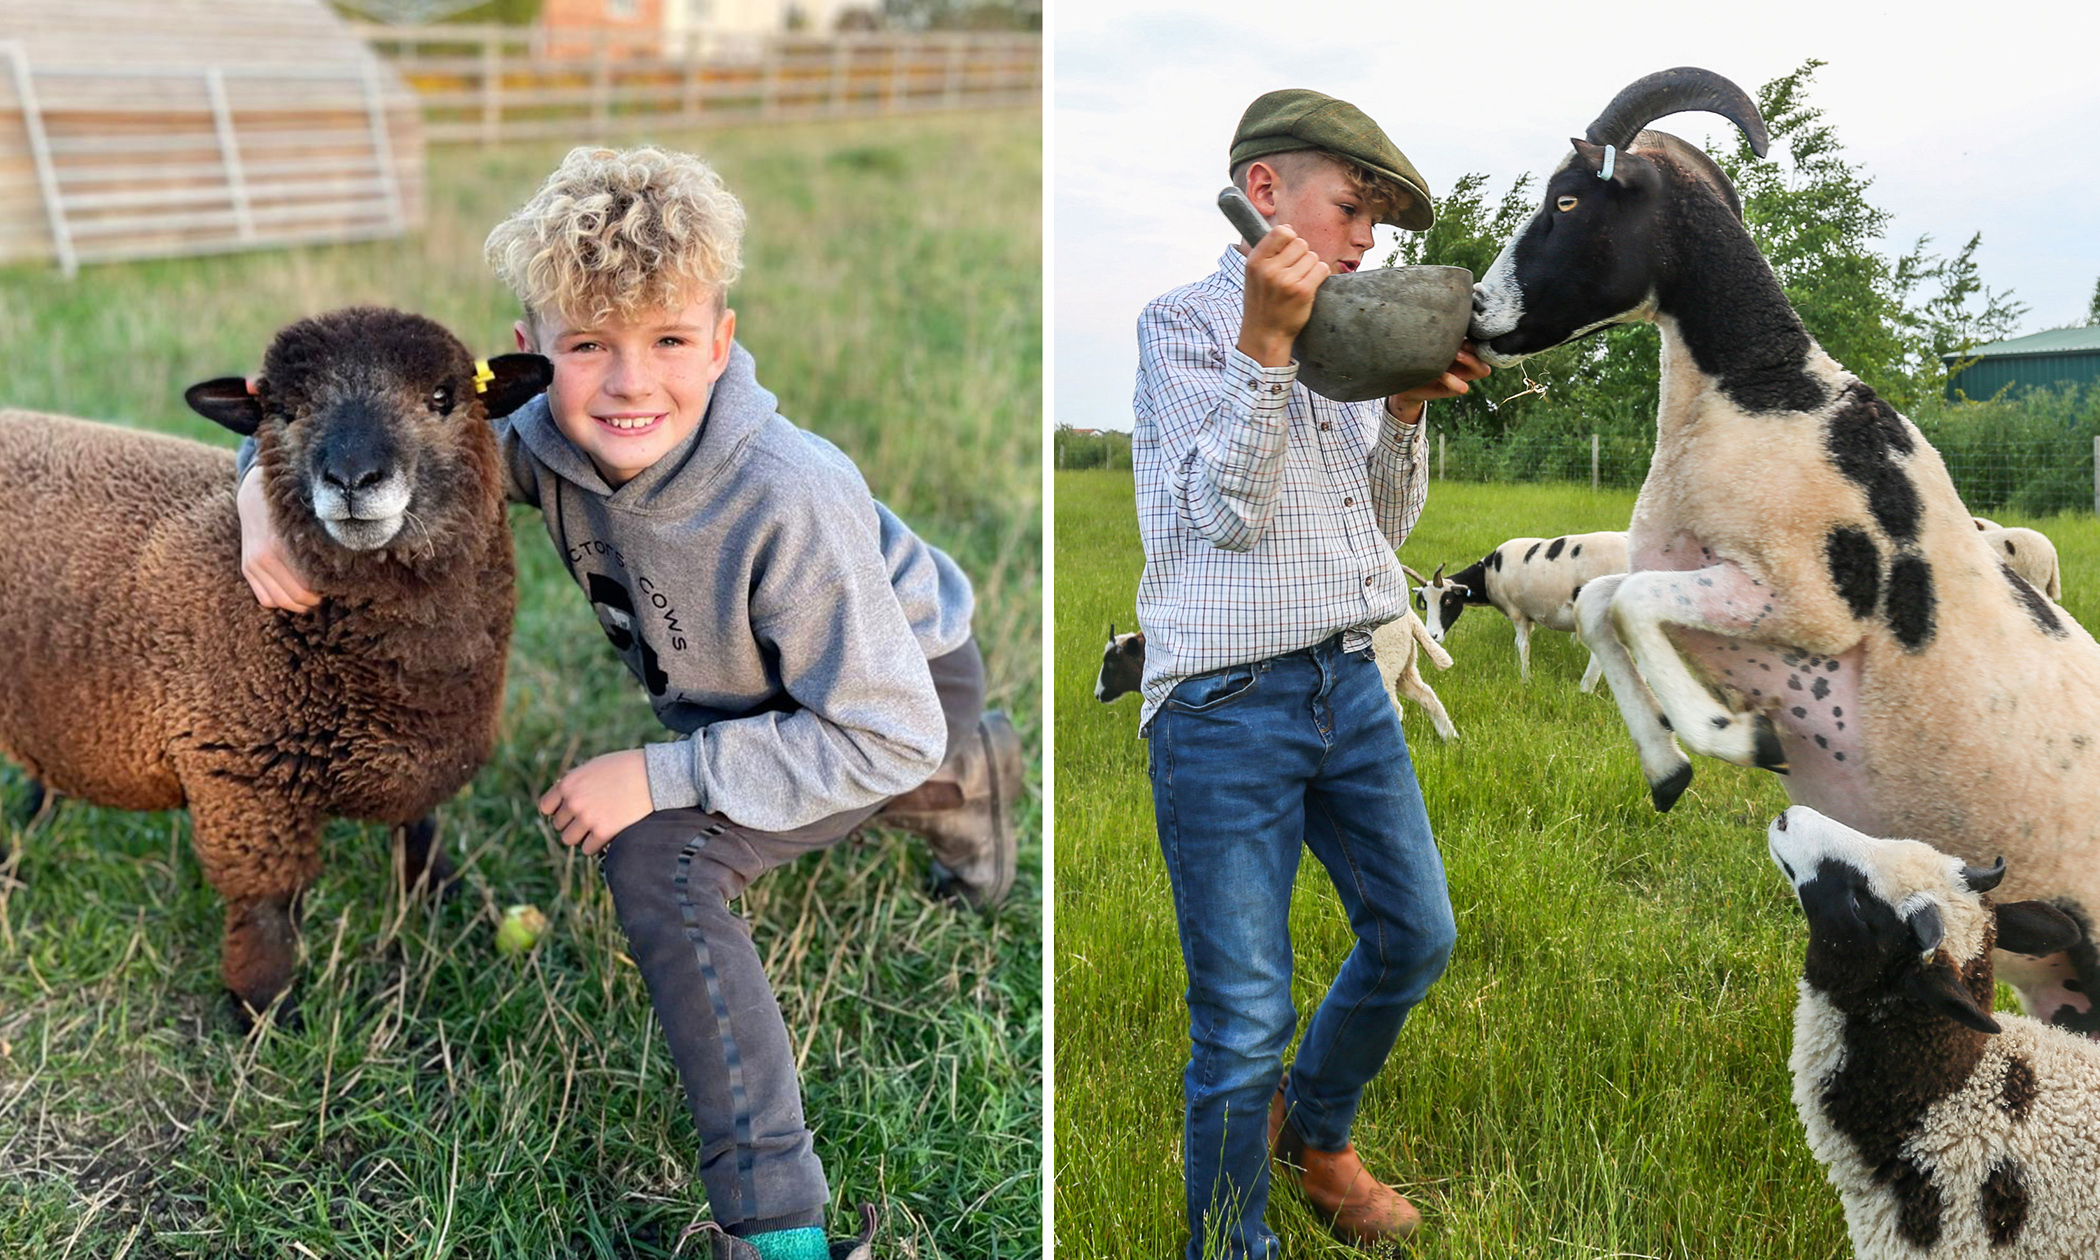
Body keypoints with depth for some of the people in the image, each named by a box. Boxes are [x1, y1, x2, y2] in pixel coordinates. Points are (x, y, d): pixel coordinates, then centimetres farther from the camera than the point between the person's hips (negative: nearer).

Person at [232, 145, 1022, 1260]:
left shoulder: (789, 502, -40)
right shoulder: (543, 431, -23)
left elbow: (886, 734, -33)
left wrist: (660, 774, -33)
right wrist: (269, 488, -29)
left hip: (897, 696, -7)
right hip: (743, 694, 7)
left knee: (659, 861, -28)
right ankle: (966, 777, 45)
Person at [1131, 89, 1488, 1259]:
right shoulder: (1183, 324, -5)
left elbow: (1387, 525, 14)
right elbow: (1226, 514, -15)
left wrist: (1406, 407, 0)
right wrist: (1267, 341, -20)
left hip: (1350, 682, 7)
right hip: (1228, 706, -7)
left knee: (1415, 936, 18)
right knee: (1245, 1024, -1)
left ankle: (1315, 1128, 43)